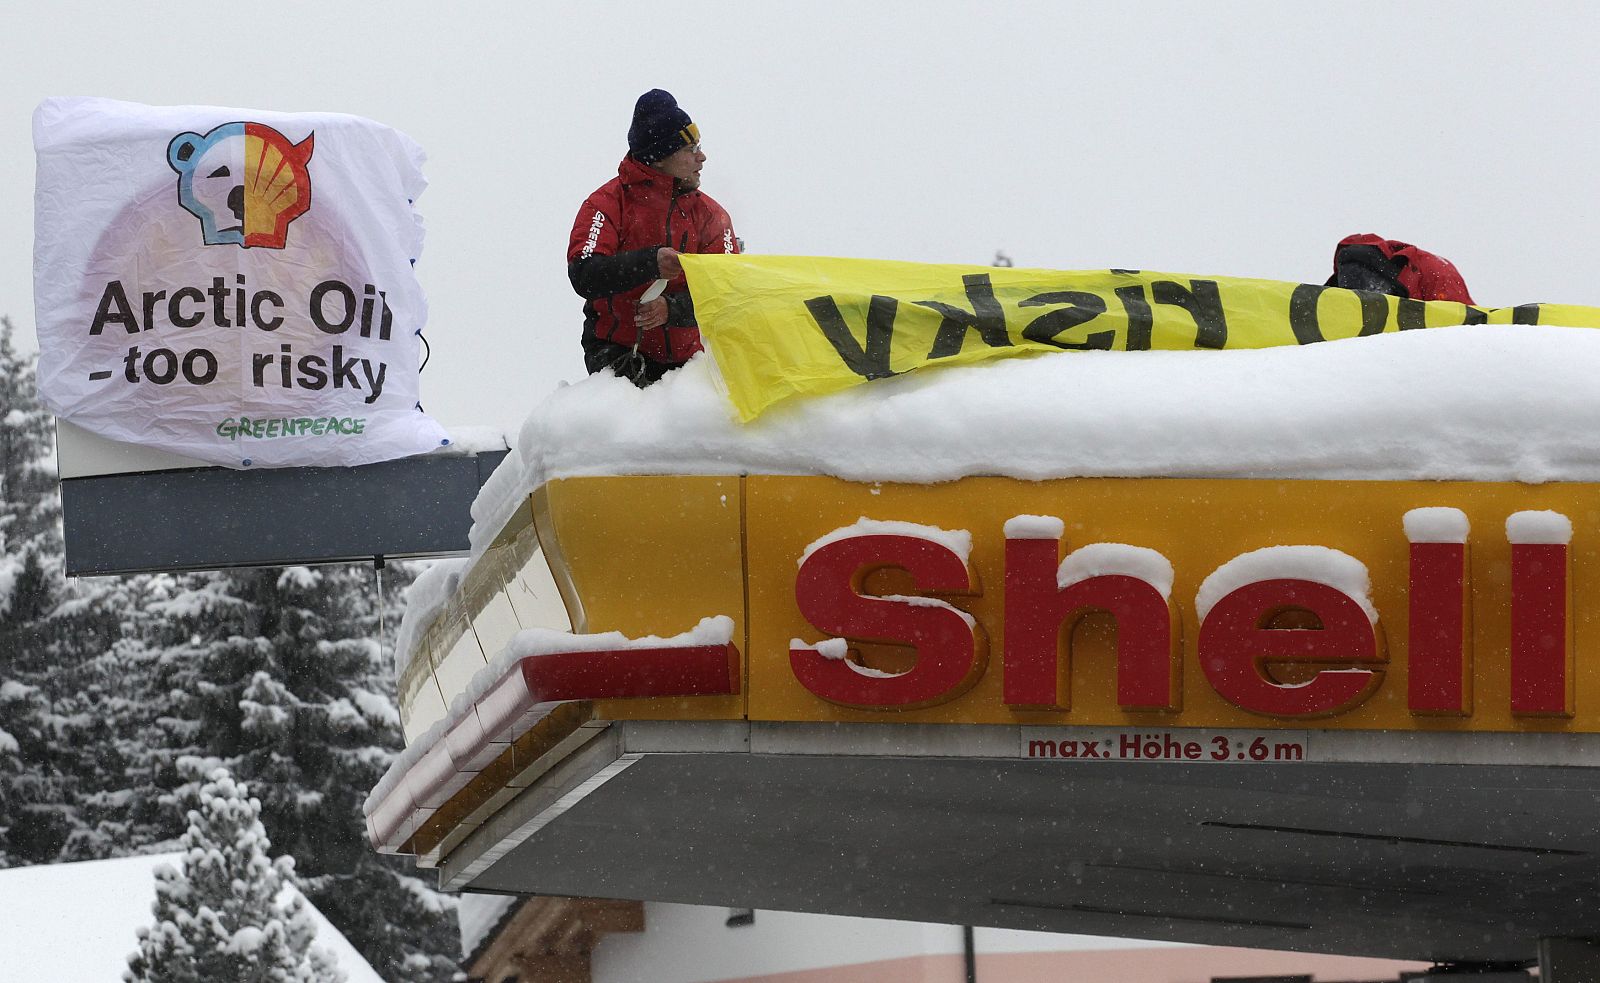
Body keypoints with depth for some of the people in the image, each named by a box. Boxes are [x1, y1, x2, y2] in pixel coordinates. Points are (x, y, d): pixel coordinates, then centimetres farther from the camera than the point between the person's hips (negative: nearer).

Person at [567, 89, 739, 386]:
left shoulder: (710, 214, 7)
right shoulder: (608, 203, -3)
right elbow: (583, 277, -17)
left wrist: (673, 309, -24)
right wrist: (649, 263, -31)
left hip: (687, 359, 3)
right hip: (617, 352, -3)